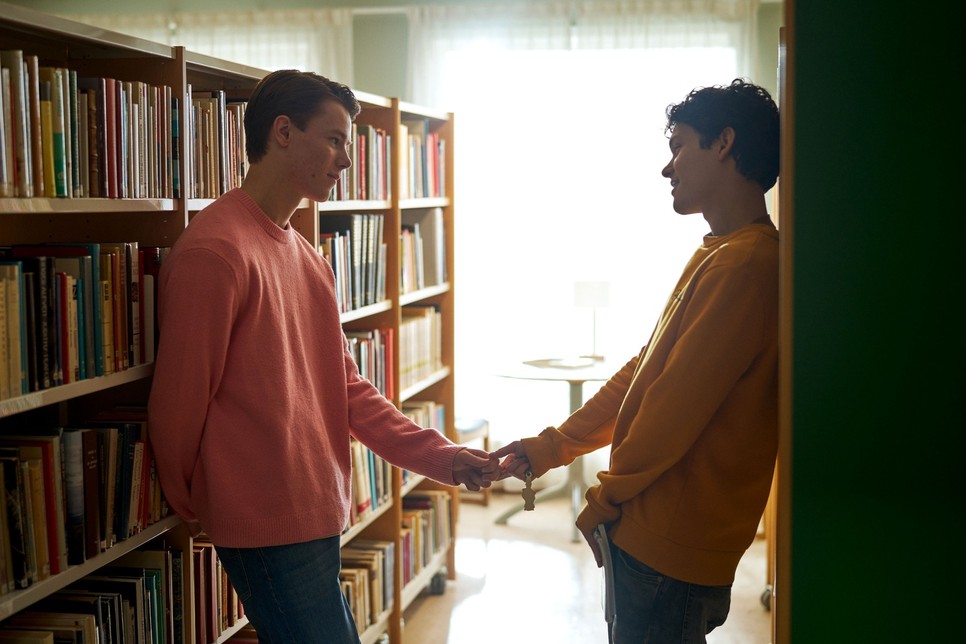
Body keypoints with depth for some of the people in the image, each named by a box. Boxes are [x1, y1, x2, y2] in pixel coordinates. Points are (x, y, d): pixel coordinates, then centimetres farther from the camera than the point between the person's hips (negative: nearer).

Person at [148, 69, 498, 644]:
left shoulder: (307, 257, 14)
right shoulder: (214, 250, -16)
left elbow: (348, 389, 11)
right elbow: (180, 400, -13)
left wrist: (443, 457, 3)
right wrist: (188, 507, 0)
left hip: (316, 516, 9)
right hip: (267, 526, -8)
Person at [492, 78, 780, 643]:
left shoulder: (745, 267, -20)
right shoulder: (719, 257, 15)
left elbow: (678, 405, -21)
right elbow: (641, 374, 17)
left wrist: (608, 496, -8)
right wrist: (552, 447, 16)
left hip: (671, 548, -9)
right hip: (657, 534, 9)